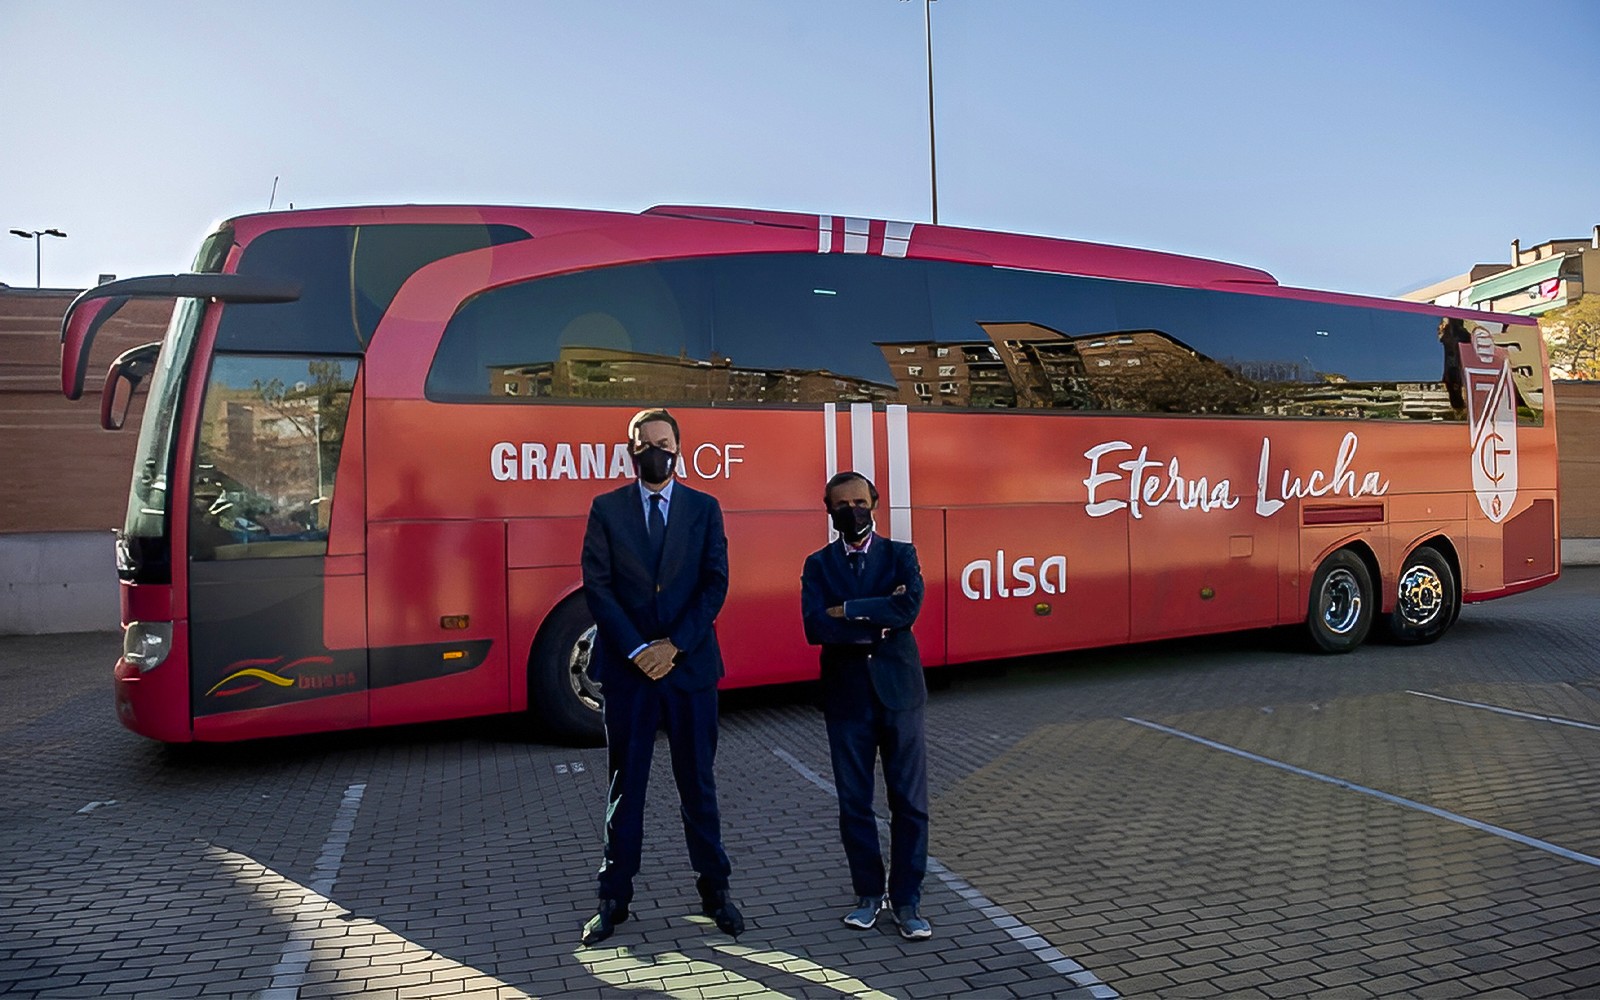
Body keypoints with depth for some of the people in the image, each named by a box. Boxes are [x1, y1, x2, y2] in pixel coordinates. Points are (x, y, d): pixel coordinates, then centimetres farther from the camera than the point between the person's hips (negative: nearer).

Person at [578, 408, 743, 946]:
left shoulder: (704, 508, 6)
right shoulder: (606, 509, 4)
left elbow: (715, 584, -2)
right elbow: (597, 587, -3)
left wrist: (674, 645, -11)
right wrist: (636, 650, -12)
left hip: (690, 664, 0)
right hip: (626, 667, 0)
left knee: (698, 782, 9)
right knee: (624, 784, 8)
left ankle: (714, 889, 21)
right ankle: (614, 896, 19)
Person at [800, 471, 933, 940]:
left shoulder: (900, 555, 4)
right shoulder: (818, 564, 5)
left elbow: (910, 607, -17)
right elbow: (815, 626, -12)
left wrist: (848, 610, -15)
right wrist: (878, 621, -15)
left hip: (898, 691, -1)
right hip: (846, 696, 1)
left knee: (909, 801, 2)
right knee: (854, 803, 8)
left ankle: (906, 900, 14)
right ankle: (869, 893, 25)